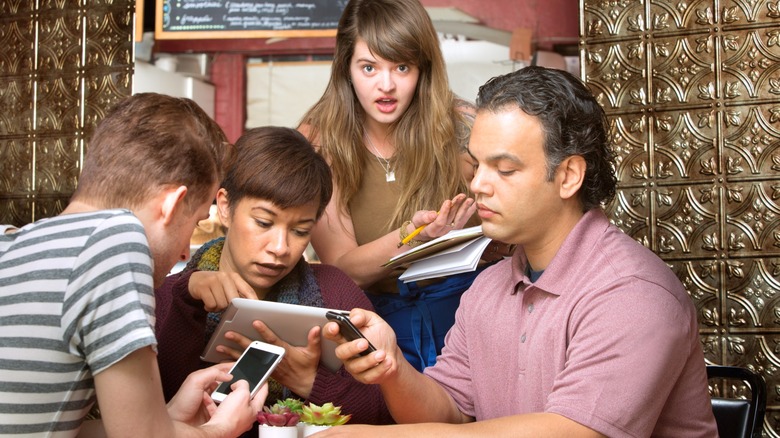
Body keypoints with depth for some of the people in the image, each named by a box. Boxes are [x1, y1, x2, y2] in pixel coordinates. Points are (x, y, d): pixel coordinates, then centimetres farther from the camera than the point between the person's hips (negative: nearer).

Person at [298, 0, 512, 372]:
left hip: (466, 308, 0)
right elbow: (341, 268, -6)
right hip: (375, 318, 0)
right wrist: (412, 235, -24)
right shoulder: (319, 142, -3)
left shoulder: (463, 128, -4)